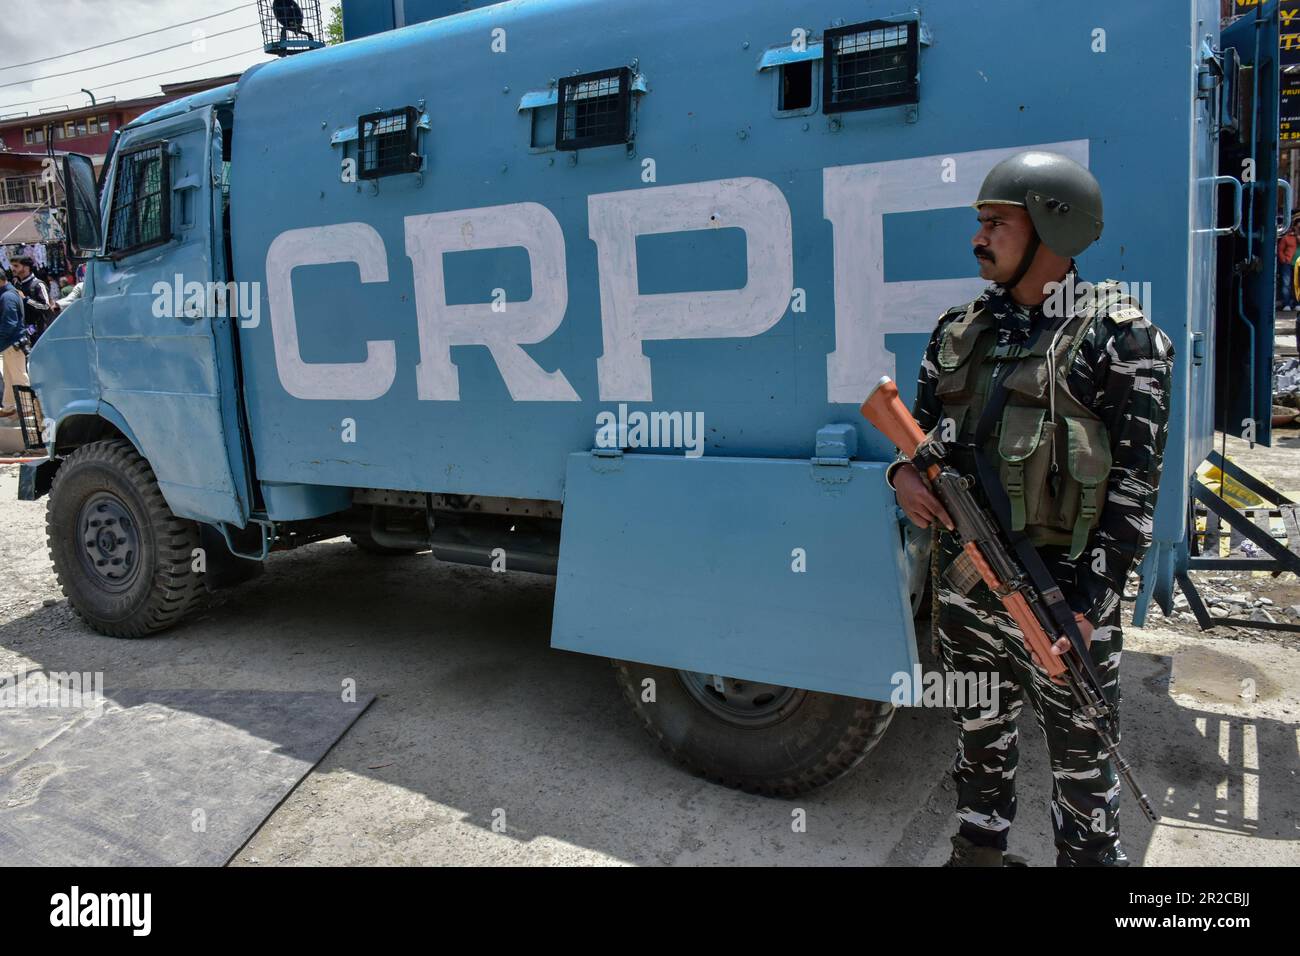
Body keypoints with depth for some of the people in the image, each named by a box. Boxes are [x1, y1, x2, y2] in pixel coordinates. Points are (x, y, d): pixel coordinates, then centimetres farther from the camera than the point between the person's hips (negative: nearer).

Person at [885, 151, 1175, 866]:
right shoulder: (958, 330, 8)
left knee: (1079, 755, 10)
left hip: (1061, 596, -5)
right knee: (980, 735, 21)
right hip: (963, 587, 6)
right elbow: (921, 428, 16)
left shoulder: (1117, 335, -9)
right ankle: (978, 852, 40)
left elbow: (1135, 481, -12)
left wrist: (1088, 602, -18)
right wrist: (903, 472, -9)